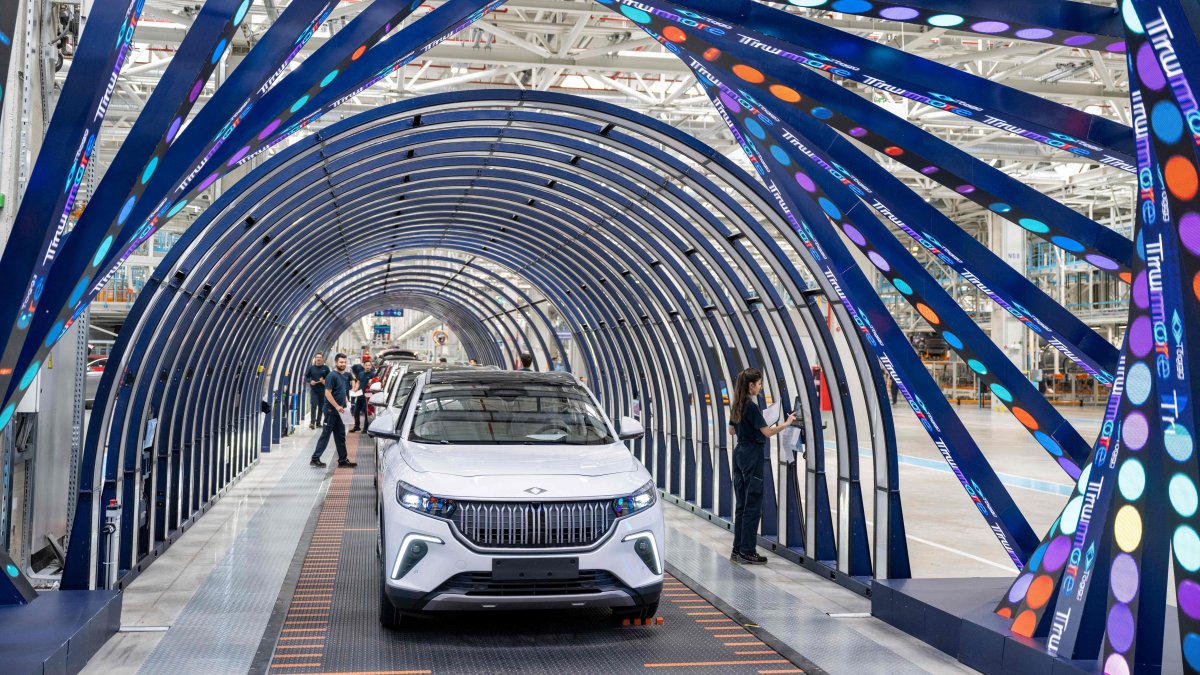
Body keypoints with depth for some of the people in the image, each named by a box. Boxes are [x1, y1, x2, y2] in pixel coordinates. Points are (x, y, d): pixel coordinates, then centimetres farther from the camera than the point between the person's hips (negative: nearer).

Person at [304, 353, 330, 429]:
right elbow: (306, 376, 9)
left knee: (321, 406, 7)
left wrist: (325, 381, -13)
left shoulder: (325, 368, 4)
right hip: (313, 390, -1)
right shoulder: (311, 368, 5)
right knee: (313, 406, -12)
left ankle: (318, 422, 17)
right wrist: (310, 381, -10)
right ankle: (312, 422, -16)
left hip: (323, 390, 1)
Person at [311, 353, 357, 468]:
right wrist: (337, 406, -21)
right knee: (326, 434, -4)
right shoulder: (332, 376, -12)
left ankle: (342, 460, 16)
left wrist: (345, 405, 14)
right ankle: (315, 458, 2)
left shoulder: (345, 376, 13)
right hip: (331, 410, -8)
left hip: (340, 411, 8)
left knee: (340, 436, 11)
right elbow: (327, 393, -17)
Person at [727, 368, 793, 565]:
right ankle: (747, 552, 2)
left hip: (739, 453, 9)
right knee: (753, 506, -2)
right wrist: (786, 423, -9)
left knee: (741, 504, 13)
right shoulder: (752, 406, -17)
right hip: (752, 455, -9)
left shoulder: (736, 405, 9)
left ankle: (738, 550, 17)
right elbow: (767, 432, -19)